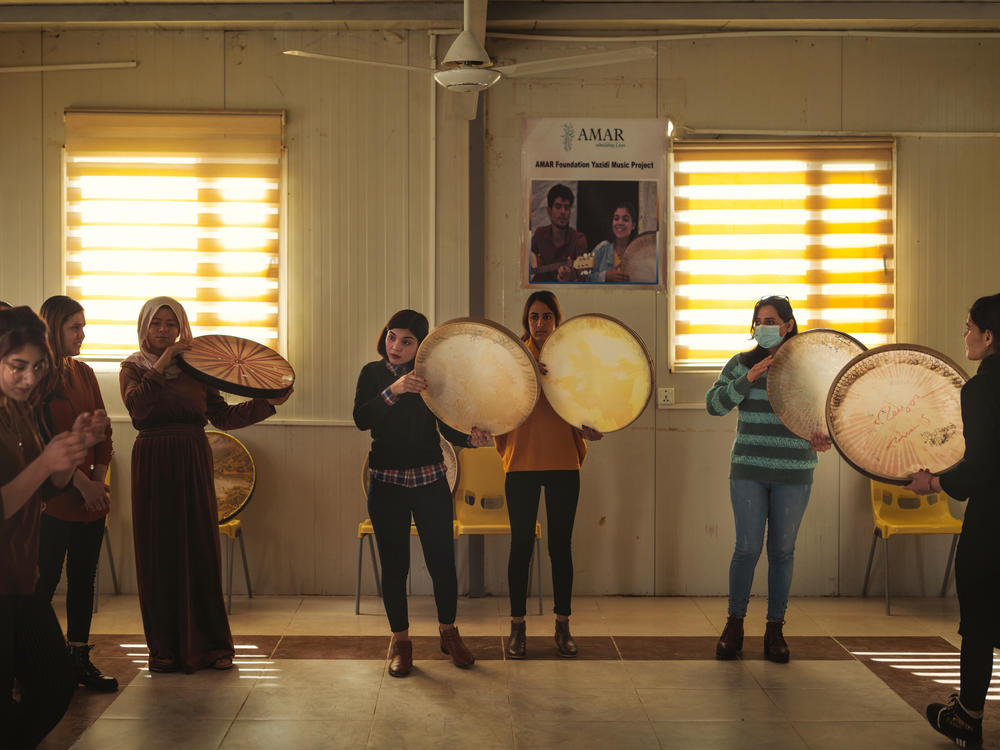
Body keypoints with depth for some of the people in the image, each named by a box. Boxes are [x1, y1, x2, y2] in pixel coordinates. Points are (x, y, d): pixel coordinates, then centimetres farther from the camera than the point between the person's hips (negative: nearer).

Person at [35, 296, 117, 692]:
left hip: (91, 498, 7)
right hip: (54, 498, -7)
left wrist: (99, 479, 1)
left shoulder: (84, 373, 13)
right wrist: (80, 482, -13)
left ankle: (79, 658, 19)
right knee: (45, 581, -1)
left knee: (83, 579, 10)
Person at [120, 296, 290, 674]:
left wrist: (267, 403, -1)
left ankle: (210, 644, 10)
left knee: (200, 550, 1)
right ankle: (164, 647, 10)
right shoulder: (133, 367, 7)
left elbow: (222, 416, 6)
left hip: (193, 464, 1)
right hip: (153, 465, -1)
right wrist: (160, 366, -16)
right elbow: (137, 407, -13)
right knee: (158, 553, 1)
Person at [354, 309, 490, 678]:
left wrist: (471, 437, -21)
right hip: (386, 482, 0)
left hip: (430, 481, 0)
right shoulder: (373, 373, 1)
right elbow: (362, 419, -13)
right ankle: (400, 640, 20)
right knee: (394, 564, 4)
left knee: (442, 561, 0)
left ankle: (448, 631, 23)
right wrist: (394, 390, -25)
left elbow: (448, 428, 0)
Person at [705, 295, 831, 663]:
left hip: (794, 473, 0)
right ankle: (734, 625, 15)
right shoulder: (741, 364, 4)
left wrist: (822, 436, -14)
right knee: (747, 548, -2)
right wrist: (748, 379, -16)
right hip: (748, 470, 0)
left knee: (782, 551, 6)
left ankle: (775, 629, 18)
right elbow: (714, 404, -5)